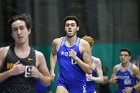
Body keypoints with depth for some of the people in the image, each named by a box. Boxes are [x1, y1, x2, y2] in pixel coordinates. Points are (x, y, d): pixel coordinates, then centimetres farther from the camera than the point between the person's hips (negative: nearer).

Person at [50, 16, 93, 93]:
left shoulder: (83, 44, -10)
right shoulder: (57, 42, -1)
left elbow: (89, 70, -11)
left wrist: (76, 58, -23)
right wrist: (52, 70, 13)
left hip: (78, 84, -1)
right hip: (62, 82, 1)